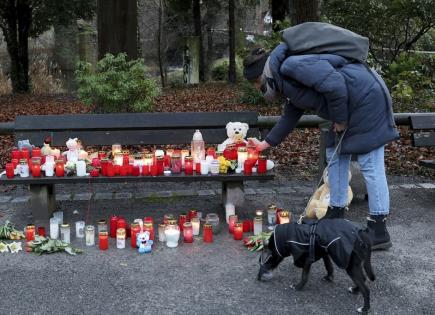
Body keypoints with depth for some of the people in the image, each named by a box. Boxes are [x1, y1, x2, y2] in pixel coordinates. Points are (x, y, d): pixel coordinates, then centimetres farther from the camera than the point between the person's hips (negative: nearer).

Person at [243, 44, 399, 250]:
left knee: (370, 165, -8)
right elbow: (290, 116, 26)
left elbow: (334, 85, -27)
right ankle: (335, 215, 23)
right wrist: (265, 143, 28)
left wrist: (340, 120, -14)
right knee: (336, 155, 15)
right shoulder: (286, 81, 15)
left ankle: (379, 232, -3)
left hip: (367, 98, -11)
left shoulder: (290, 66, -19)